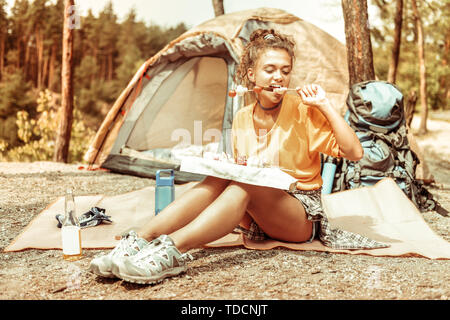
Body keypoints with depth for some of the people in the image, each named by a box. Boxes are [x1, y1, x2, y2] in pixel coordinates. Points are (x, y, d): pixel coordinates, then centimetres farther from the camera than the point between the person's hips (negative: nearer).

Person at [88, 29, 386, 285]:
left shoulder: (303, 111, -8)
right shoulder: (242, 119, 7)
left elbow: (355, 153, -16)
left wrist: (325, 105, -21)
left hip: (302, 218, -4)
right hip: (257, 220, 4)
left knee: (246, 183, -33)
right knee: (220, 178, -26)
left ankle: (173, 250, -48)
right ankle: (139, 241, -36)